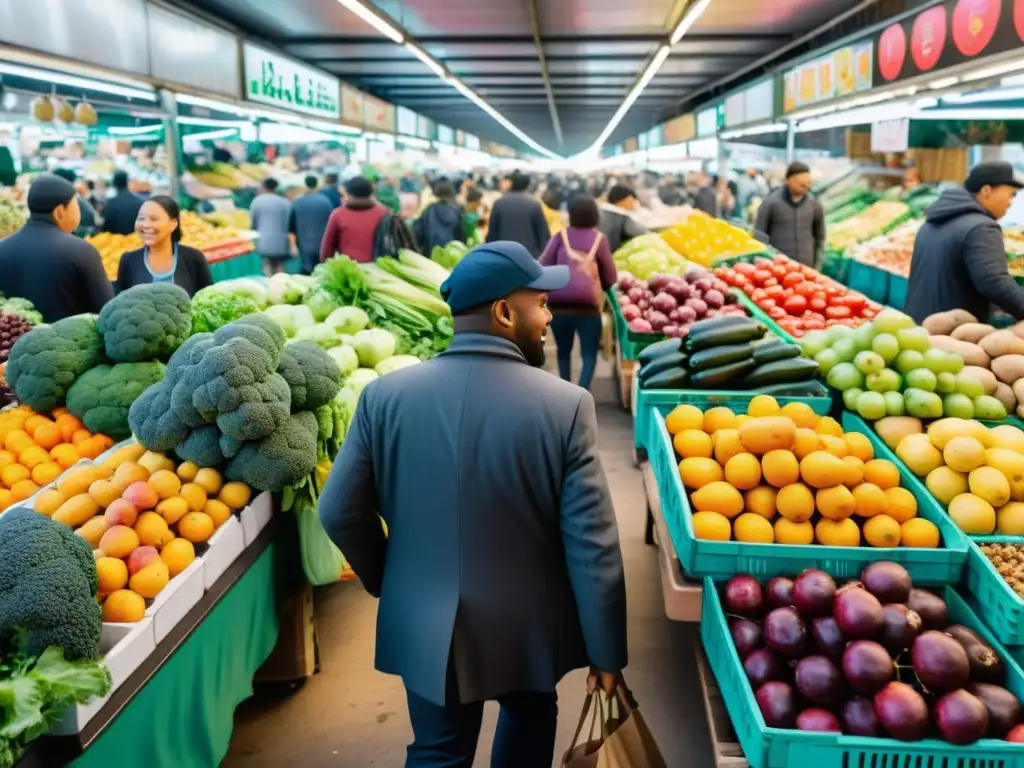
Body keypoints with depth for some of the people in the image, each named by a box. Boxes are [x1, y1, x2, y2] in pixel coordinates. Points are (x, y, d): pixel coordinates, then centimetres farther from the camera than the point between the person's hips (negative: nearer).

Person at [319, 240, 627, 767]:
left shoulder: (385, 395, -11)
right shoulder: (565, 405, -19)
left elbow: (340, 513, -4)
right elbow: (591, 544, -17)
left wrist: (385, 581, 14)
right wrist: (606, 651, -4)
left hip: (425, 626, 1)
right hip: (529, 629, 0)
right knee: (530, 718, 29)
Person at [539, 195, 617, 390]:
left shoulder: (561, 236, 6)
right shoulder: (599, 238, 5)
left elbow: (543, 267, 3)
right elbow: (610, 277, 7)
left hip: (558, 304, 2)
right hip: (587, 304, -2)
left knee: (564, 351, 20)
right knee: (589, 353, 6)